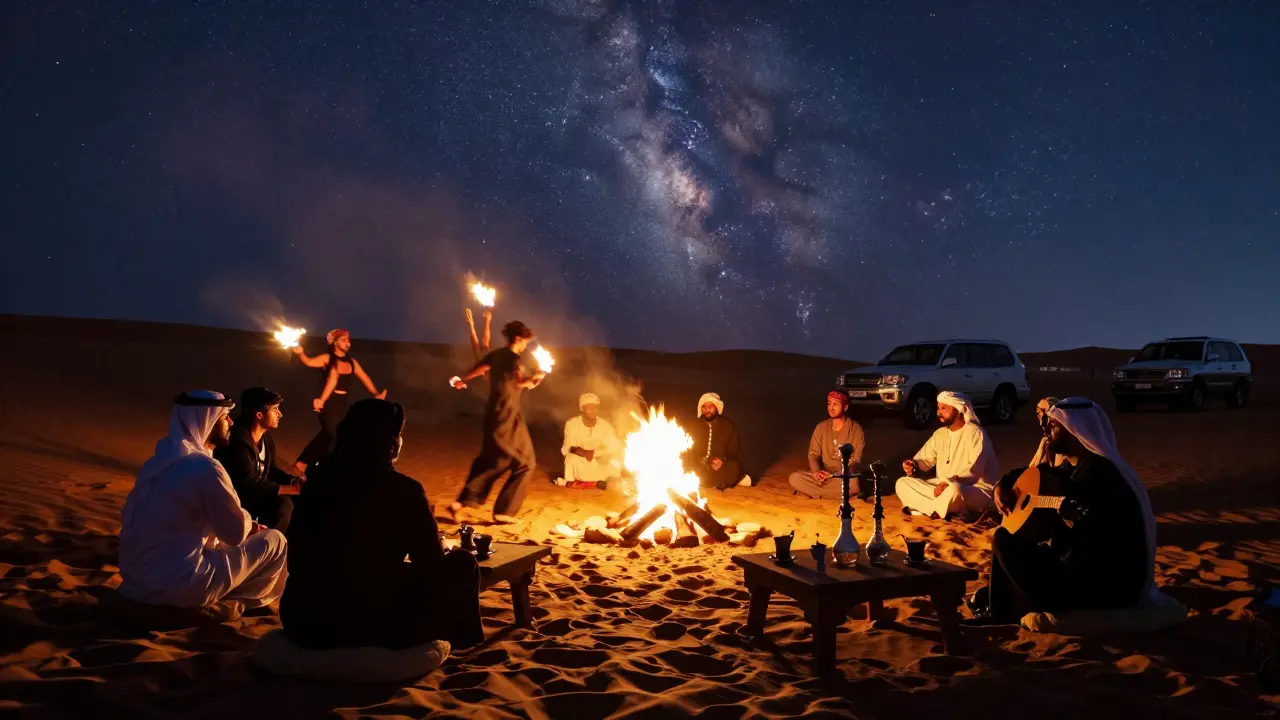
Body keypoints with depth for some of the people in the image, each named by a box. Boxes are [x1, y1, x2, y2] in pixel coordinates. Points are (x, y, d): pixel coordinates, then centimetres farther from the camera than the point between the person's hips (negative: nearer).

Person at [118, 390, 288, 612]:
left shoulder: (161, 459, 9)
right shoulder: (205, 468, -19)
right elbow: (236, 533, -11)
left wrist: (246, 526, 11)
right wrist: (247, 521, 11)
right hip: (178, 585, -9)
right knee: (274, 541, 4)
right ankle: (245, 601, 22)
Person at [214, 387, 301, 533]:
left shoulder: (267, 437, 6)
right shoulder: (237, 441, -23)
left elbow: (271, 470, 13)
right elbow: (248, 484, -27)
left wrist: (294, 481, -6)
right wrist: (285, 489, -24)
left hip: (257, 495, 9)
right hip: (236, 501, -9)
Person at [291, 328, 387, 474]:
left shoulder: (352, 362, 6)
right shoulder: (327, 358, -9)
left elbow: (365, 379, 2)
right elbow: (310, 362, -25)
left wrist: (376, 394, -9)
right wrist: (301, 353, -44)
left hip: (342, 403, 6)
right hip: (329, 403, -6)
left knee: (327, 434, 16)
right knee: (334, 436, -2)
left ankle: (304, 463, 32)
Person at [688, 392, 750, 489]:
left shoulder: (728, 425, 5)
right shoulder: (695, 426, 7)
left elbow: (734, 450, 6)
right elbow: (691, 452, 3)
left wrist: (723, 461, -15)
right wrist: (708, 463, -14)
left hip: (722, 466, -1)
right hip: (702, 468, 1)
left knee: (734, 468, -31)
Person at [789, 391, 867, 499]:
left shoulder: (856, 430, -4)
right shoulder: (821, 427, 6)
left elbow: (856, 460, -8)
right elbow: (813, 454, 4)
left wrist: (835, 475, -21)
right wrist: (816, 472, -18)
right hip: (824, 475, 3)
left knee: (854, 483, -40)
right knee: (794, 478, -23)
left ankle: (816, 492, -19)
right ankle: (839, 492, -21)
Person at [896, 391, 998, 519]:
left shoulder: (975, 433, -14)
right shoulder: (940, 434, 10)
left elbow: (975, 470, -23)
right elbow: (924, 459, 12)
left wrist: (949, 483, -34)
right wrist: (913, 465, -12)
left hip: (976, 491, -8)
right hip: (943, 487, 8)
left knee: (954, 490, -44)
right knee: (902, 483, -8)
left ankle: (922, 507, -17)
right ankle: (941, 508, -22)